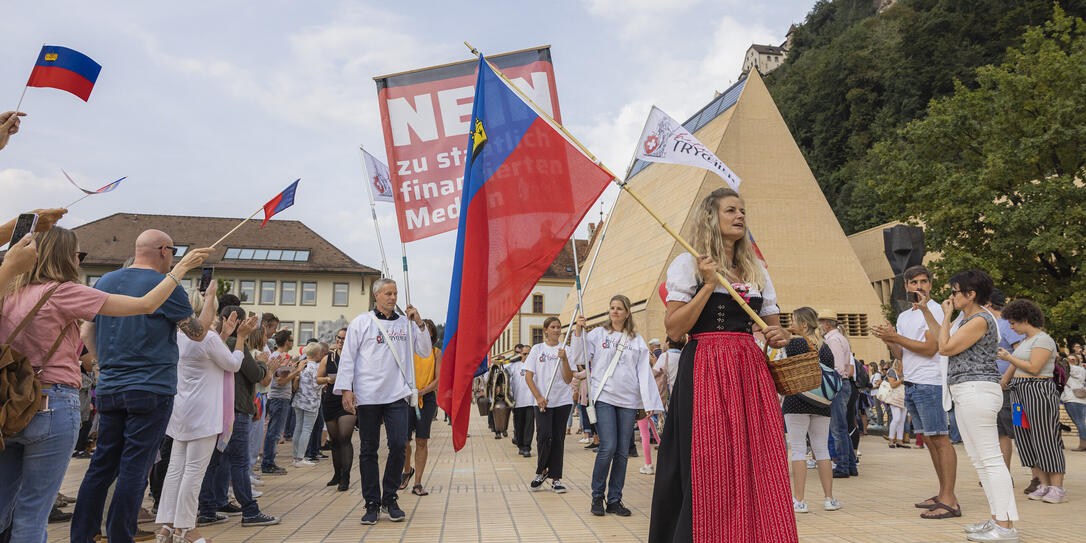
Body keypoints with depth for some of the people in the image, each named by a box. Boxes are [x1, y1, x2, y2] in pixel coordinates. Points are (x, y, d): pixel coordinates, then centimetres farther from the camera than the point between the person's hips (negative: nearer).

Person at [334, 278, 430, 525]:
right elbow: (348, 357, 2)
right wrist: (346, 389, -7)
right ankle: (372, 503, 14)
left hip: (397, 395, 2)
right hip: (367, 396, -1)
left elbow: (424, 351, 13)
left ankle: (390, 498, 12)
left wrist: (419, 323, 2)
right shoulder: (361, 323, 5)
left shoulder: (405, 323, 13)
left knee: (398, 445, -6)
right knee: (368, 450, 4)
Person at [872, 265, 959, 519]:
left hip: (929, 383, -8)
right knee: (928, 440, 11)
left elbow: (930, 348, -15)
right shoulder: (903, 316, 20)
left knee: (940, 439, -9)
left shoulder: (934, 310, -5)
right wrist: (889, 340, 0)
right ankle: (943, 494, 18)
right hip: (910, 384, 9)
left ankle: (949, 499, -8)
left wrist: (895, 337, -14)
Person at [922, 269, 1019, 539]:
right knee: (980, 460, 13)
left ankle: (1006, 526, -6)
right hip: (966, 393, 11)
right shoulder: (967, 317, 17)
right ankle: (997, 518, 19)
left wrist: (947, 316, -5)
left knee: (990, 459, -9)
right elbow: (942, 338, 28)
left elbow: (945, 348, -14)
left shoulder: (980, 320, -14)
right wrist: (925, 311, 24)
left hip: (976, 391, -11)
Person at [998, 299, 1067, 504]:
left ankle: (1058, 488, -1)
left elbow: (1033, 368, -18)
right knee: (1026, 440, 6)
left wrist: (1008, 357, -9)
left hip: (1039, 392, -9)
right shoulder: (1024, 341, 19)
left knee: (1045, 440, -7)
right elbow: (1014, 368, 24)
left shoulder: (1043, 340, -9)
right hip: (1020, 394, 9)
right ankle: (1044, 485, 10)